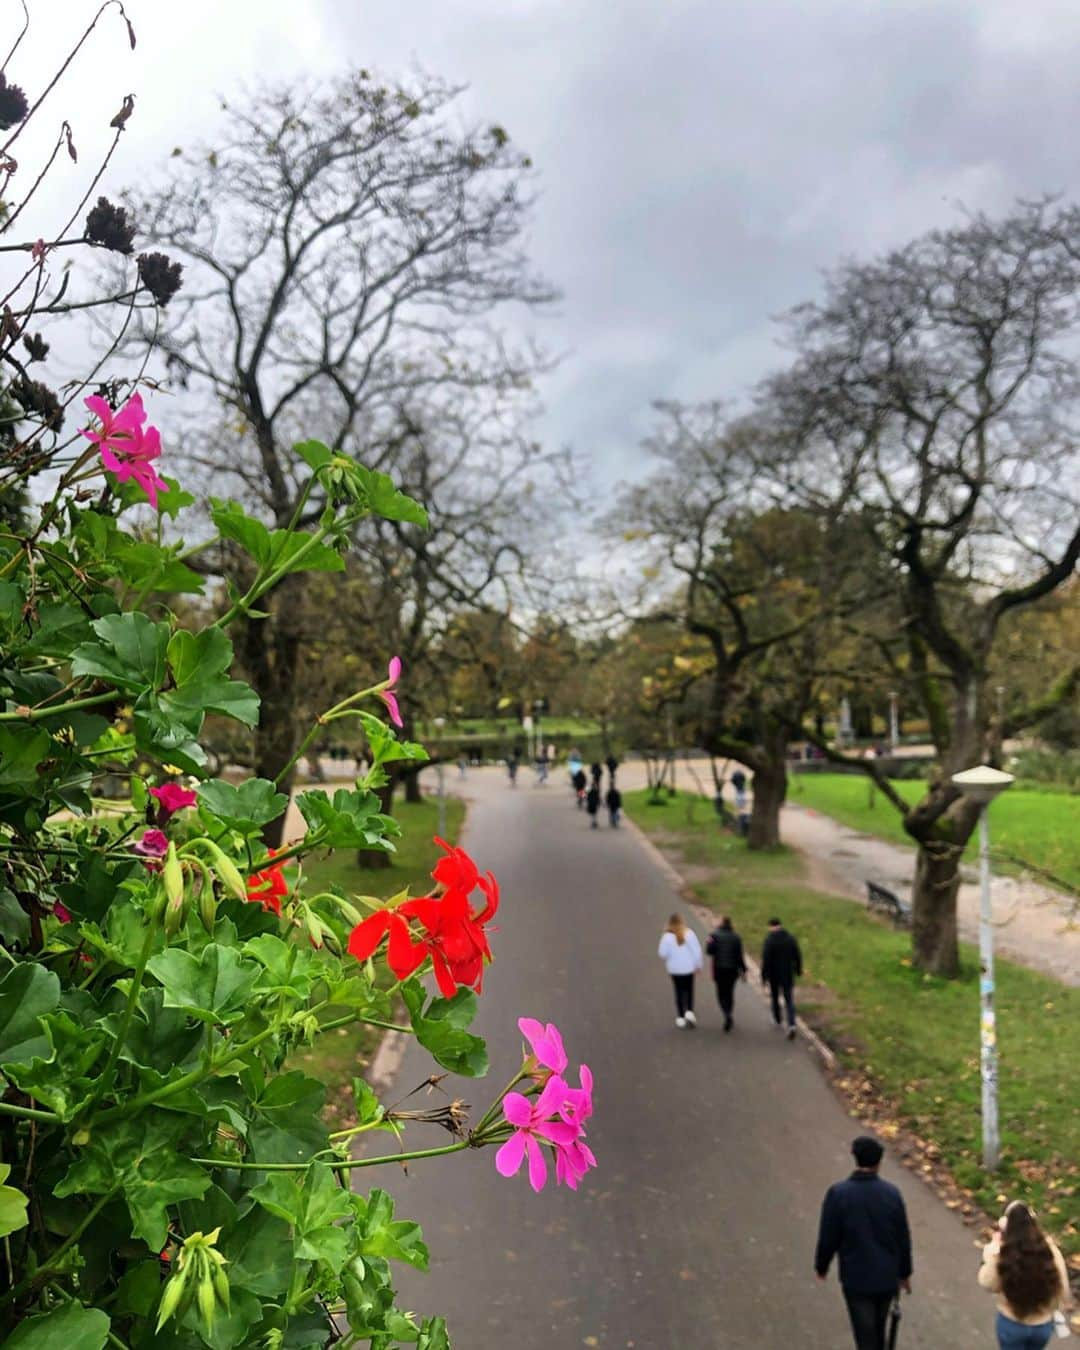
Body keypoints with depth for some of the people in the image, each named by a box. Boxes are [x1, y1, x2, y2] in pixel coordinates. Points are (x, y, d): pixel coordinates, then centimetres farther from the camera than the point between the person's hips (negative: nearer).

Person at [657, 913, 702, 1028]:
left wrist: (666, 959, 10)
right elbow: (697, 950, -9)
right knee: (689, 991, 15)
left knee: (679, 992, 12)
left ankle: (680, 1017, 13)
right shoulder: (689, 933, -10)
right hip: (689, 967, 0)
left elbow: (662, 953, -13)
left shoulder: (668, 936, -14)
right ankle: (689, 1012, -3)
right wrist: (698, 965, 2)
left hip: (675, 968, 0)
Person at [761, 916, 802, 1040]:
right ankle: (791, 1025, -13)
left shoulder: (769, 940, -16)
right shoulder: (790, 938, -3)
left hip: (774, 975, -2)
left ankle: (778, 1020, 38)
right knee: (789, 1000, 5)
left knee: (775, 997, 21)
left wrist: (763, 976, -10)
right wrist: (798, 970, 15)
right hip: (788, 975, 2)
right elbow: (797, 956, 1)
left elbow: (765, 960, -17)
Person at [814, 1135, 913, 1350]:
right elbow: (903, 1238, -2)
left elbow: (828, 1238, -12)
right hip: (887, 1276, 3)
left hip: (856, 1278, -3)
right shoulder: (891, 1193, -10)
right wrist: (904, 1273, 13)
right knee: (878, 1330, 25)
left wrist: (821, 1267, 6)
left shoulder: (838, 1193, -18)